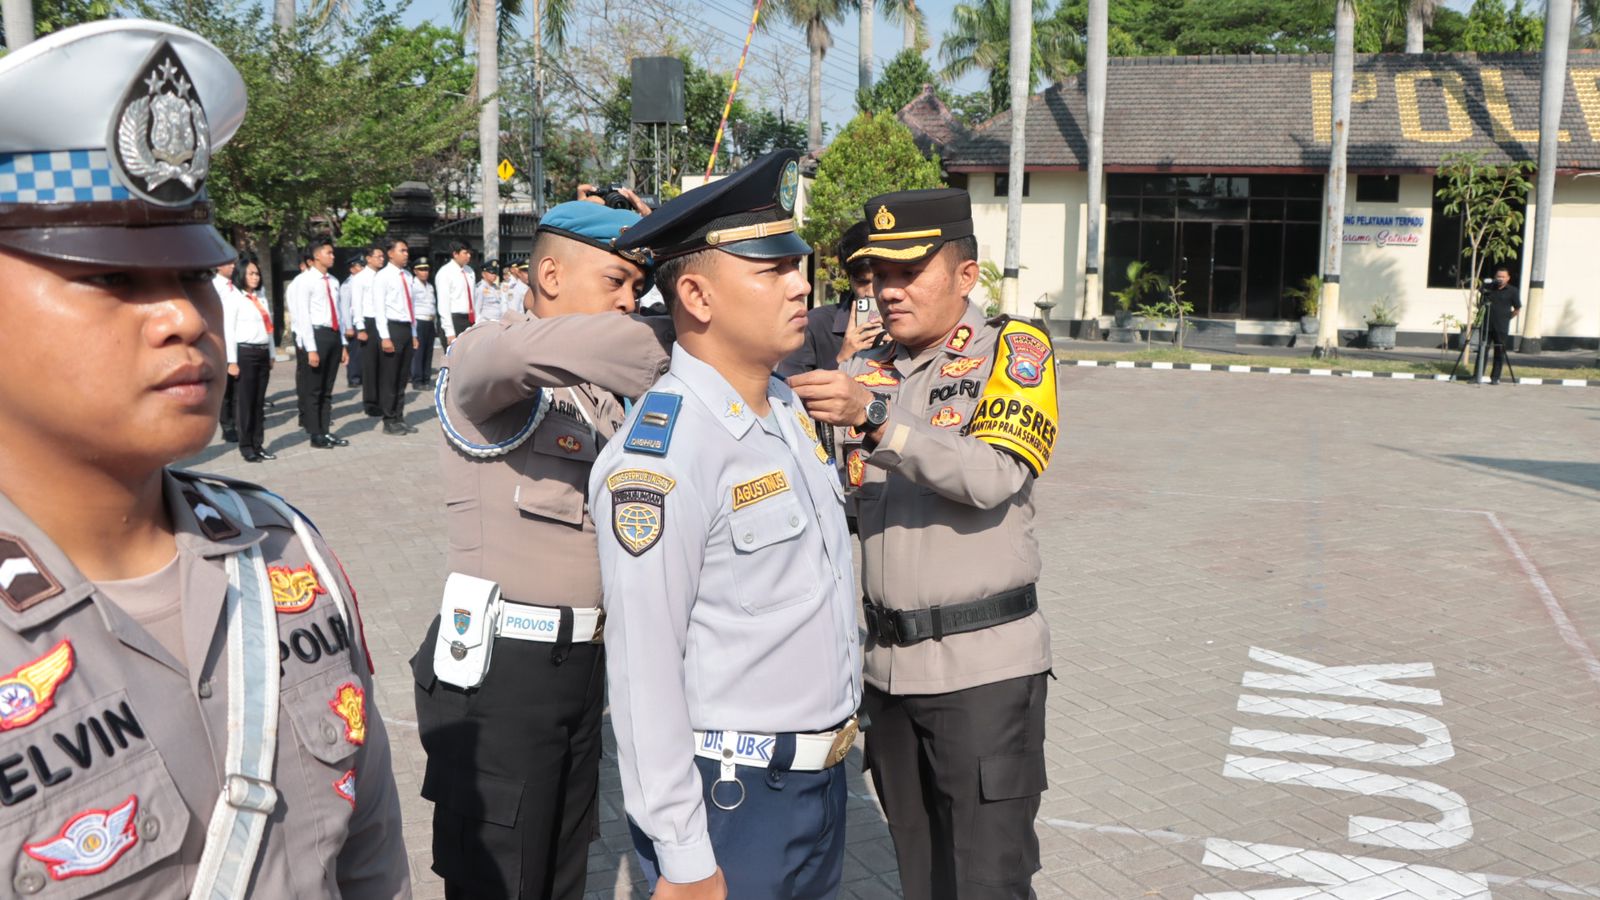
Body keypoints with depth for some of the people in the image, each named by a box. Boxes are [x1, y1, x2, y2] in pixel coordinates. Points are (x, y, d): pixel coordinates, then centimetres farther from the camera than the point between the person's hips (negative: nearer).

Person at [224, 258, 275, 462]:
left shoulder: (260, 298, 17)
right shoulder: (232, 298, -4)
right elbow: (228, 331, -9)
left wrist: (271, 355, 16)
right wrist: (232, 361, -14)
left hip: (262, 353, 7)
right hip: (244, 353, -6)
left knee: (259, 402, 9)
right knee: (245, 401, -2)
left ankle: (257, 445, 14)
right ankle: (246, 447, 4)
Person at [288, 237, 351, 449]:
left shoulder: (333, 282, 14)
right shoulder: (304, 281, -8)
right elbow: (302, 316, -12)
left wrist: (343, 344, 13)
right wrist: (311, 349, -17)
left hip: (334, 336, 7)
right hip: (316, 335, -7)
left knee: (327, 389, 12)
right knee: (312, 388, 2)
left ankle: (326, 432, 19)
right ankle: (316, 435, 8)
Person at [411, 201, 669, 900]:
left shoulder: (606, 390, 15)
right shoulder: (478, 359, -10)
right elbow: (518, 349, -35)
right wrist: (675, 358, -31)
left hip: (583, 659, 7)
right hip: (500, 665, -7)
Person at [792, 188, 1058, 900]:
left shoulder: (1014, 349, -5)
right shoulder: (866, 370, 10)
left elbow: (993, 476, -20)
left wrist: (875, 417, -28)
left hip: (983, 662, -5)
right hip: (888, 661, 6)